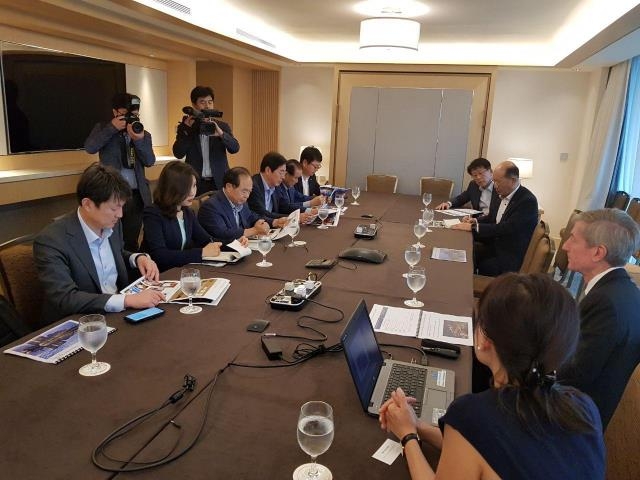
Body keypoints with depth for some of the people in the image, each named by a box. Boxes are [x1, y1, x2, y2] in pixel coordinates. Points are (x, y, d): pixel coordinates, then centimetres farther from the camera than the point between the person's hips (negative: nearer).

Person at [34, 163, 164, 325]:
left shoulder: (112, 224, -1)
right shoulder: (51, 241, -19)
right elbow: (65, 299, -25)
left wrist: (138, 258, -3)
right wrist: (127, 300, -32)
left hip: (119, 312, 7)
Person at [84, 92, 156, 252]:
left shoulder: (144, 134, 11)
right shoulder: (103, 128, 7)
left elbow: (150, 161, -2)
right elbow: (89, 147, -12)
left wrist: (139, 140, -17)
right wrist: (112, 128, -14)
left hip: (137, 195, 2)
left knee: (131, 242, 8)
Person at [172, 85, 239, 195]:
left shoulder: (222, 126, 7)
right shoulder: (185, 127, 6)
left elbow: (235, 148, -6)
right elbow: (178, 153, -4)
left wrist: (221, 133, -23)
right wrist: (187, 129, -12)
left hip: (219, 183, 1)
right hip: (195, 183, -1)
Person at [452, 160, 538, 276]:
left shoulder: (528, 201, -18)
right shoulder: (502, 194, 5)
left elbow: (508, 228, -27)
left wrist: (474, 227, -26)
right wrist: (476, 221, -3)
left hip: (512, 257, -7)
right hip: (495, 246, 7)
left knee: (484, 267, -25)